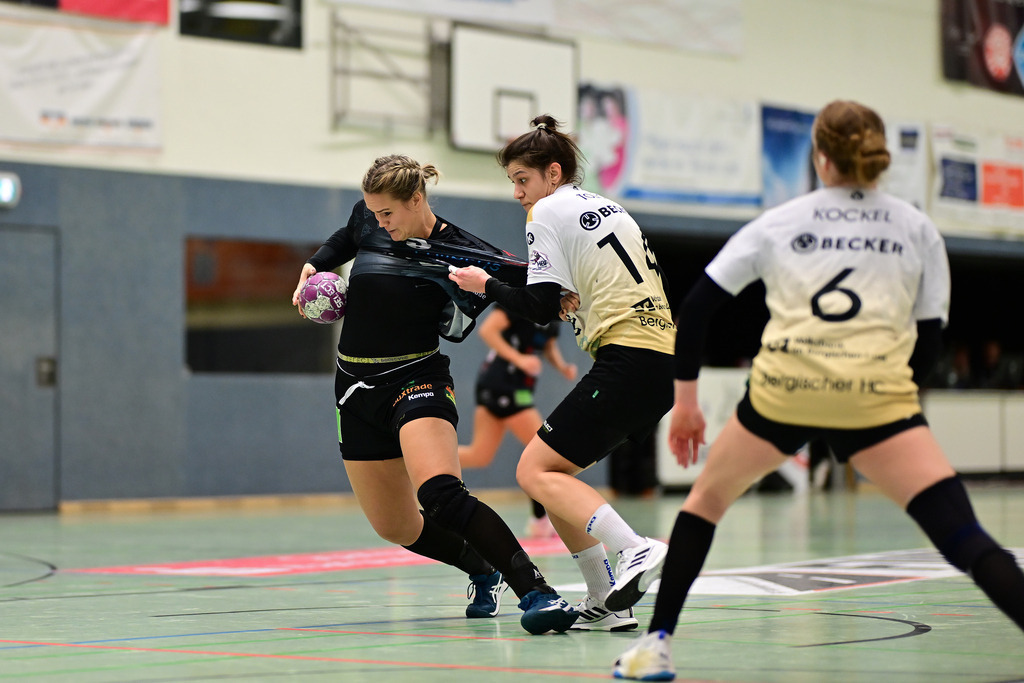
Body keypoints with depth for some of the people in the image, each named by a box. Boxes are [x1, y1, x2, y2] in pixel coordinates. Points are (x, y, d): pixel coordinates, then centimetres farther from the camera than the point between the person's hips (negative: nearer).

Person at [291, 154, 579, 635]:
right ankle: (485, 573, 36)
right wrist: (312, 268, 14)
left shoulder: (458, 251, -12)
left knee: (441, 496, -32)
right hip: (356, 388, 6)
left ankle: (536, 592, -33)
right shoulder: (368, 218, 4)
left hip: (416, 379, -6)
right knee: (397, 530, 11)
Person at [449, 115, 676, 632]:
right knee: (556, 472, 15)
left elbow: (540, 307, -8)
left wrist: (486, 284, 6)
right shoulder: (611, 209, 23)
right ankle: (606, 604, 10)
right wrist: (582, 298, 11)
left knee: (535, 471, -9)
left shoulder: (549, 212, -2)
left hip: (628, 358, -9)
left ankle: (636, 550, -27)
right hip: (664, 360, 9)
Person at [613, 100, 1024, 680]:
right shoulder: (919, 230, 17)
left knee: (707, 498, 25)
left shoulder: (779, 223, 16)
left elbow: (695, 310, 12)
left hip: (784, 391, 1)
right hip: (877, 395, -1)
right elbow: (931, 343, 15)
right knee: (963, 537, -7)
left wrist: (685, 400, 19)